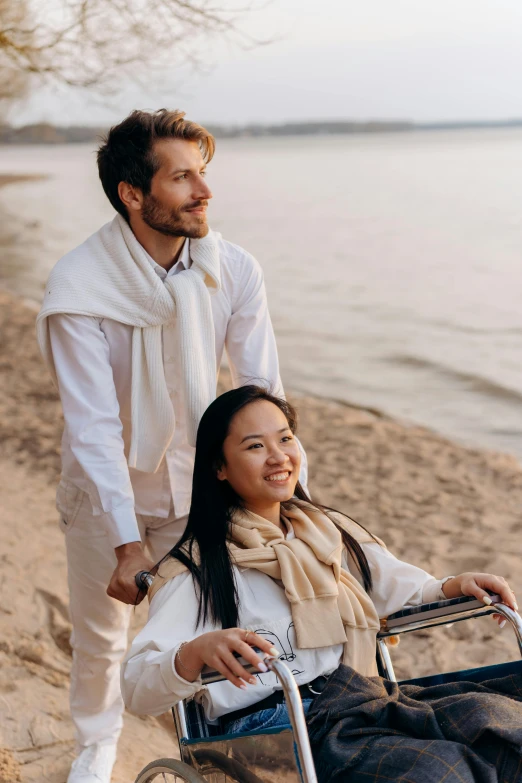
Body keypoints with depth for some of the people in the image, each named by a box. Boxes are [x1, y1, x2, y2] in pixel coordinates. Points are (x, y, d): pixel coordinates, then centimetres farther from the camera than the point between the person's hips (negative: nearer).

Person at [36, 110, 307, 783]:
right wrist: (127, 544, -33)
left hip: (197, 483, 2)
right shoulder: (78, 287, -25)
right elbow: (94, 425, -28)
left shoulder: (234, 271, -16)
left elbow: (263, 394, -14)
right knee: (99, 634, 17)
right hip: (105, 494, -1)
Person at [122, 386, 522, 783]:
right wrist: (196, 651, -27)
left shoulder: (331, 532, 22)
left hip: (361, 702, 6)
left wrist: (454, 586, 0)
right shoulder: (198, 567, 3)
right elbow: (137, 689, -6)